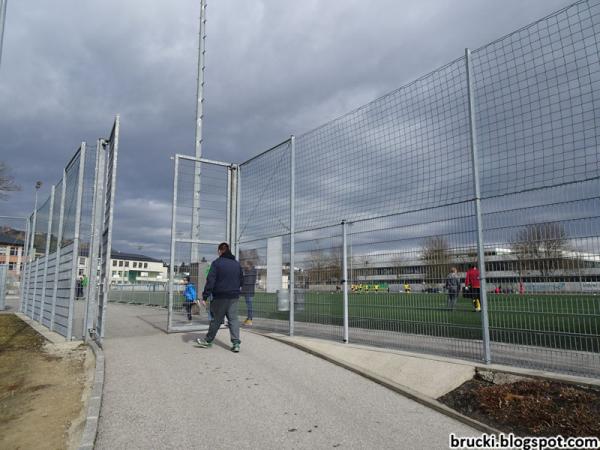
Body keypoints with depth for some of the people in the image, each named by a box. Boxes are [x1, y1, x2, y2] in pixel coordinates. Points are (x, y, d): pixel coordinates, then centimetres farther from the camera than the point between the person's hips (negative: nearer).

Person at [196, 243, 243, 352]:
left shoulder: (216, 263, -8)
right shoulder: (237, 264, 9)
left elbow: (210, 281, -13)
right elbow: (241, 281, 15)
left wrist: (205, 297, -12)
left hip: (220, 297, -4)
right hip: (234, 297, 4)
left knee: (216, 319, 8)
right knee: (233, 319, 5)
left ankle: (208, 341, 23)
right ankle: (236, 343, -2)